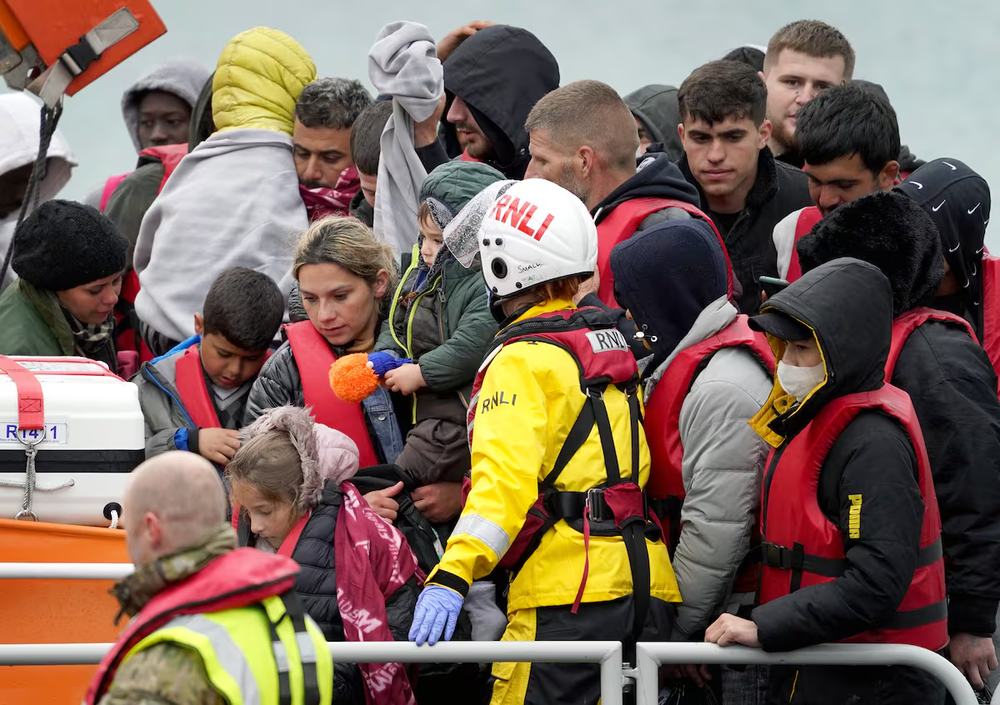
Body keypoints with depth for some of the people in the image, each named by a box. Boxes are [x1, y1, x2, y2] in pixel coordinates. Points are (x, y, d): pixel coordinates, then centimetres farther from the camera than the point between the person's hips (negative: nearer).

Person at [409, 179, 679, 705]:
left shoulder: (522, 359, -7)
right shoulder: (608, 340, 19)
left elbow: (506, 477, -20)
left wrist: (451, 576, -28)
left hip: (570, 589, -9)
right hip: (648, 584, 9)